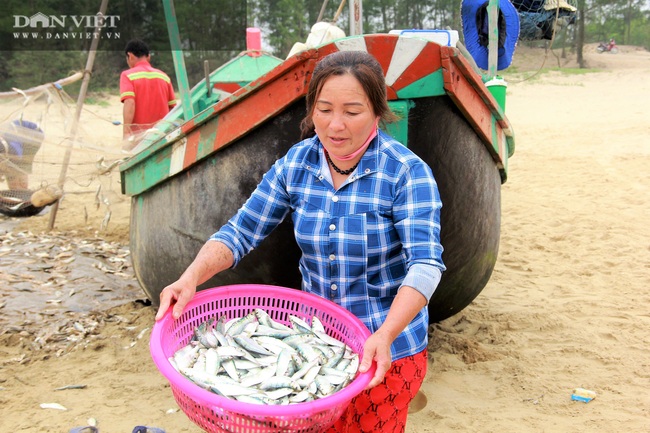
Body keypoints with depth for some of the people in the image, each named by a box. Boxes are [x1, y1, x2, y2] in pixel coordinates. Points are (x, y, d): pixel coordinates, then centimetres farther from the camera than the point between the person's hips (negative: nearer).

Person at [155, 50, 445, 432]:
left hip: (389, 348, -3)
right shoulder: (295, 164, -6)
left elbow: (425, 262, -26)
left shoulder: (408, 172, -19)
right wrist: (192, 277, -23)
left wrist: (385, 335, -40)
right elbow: (241, 230, -6)